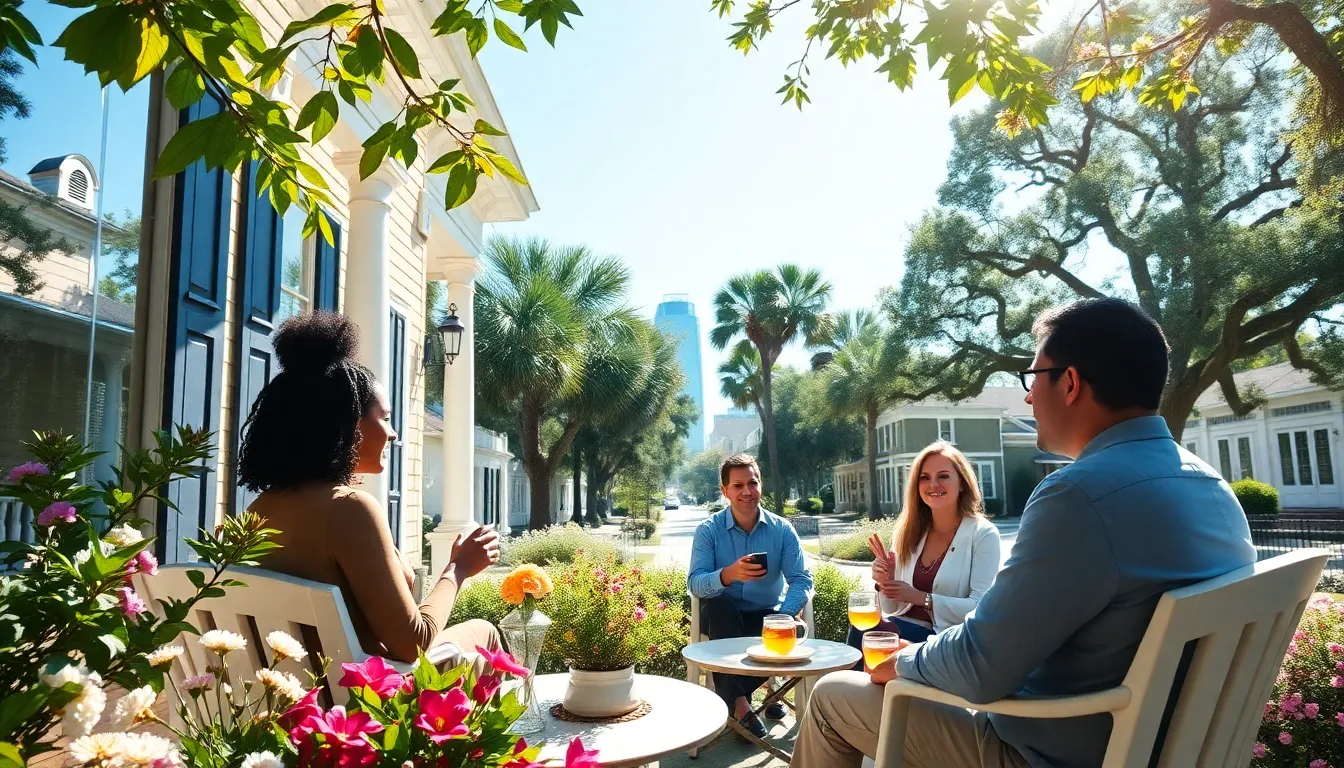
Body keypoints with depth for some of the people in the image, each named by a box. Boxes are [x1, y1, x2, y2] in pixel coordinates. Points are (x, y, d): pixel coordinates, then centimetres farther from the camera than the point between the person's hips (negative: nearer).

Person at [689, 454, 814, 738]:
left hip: (766, 615, 1)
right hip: (723, 617, -1)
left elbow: (802, 580, -11)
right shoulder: (708, 530, -7)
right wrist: (729, 574, -41)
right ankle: (737, 701, -23)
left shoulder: (782, 529, -3)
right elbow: (695, 583, -19)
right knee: (719, 605, -34)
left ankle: (732, 693, -6)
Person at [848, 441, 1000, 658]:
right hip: (906, 630, 4)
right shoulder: (909, 533, 9)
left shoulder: (983, 535, -4)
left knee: (867, 631, -30)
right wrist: (885, 583, -8)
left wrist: (921, 597, -17)